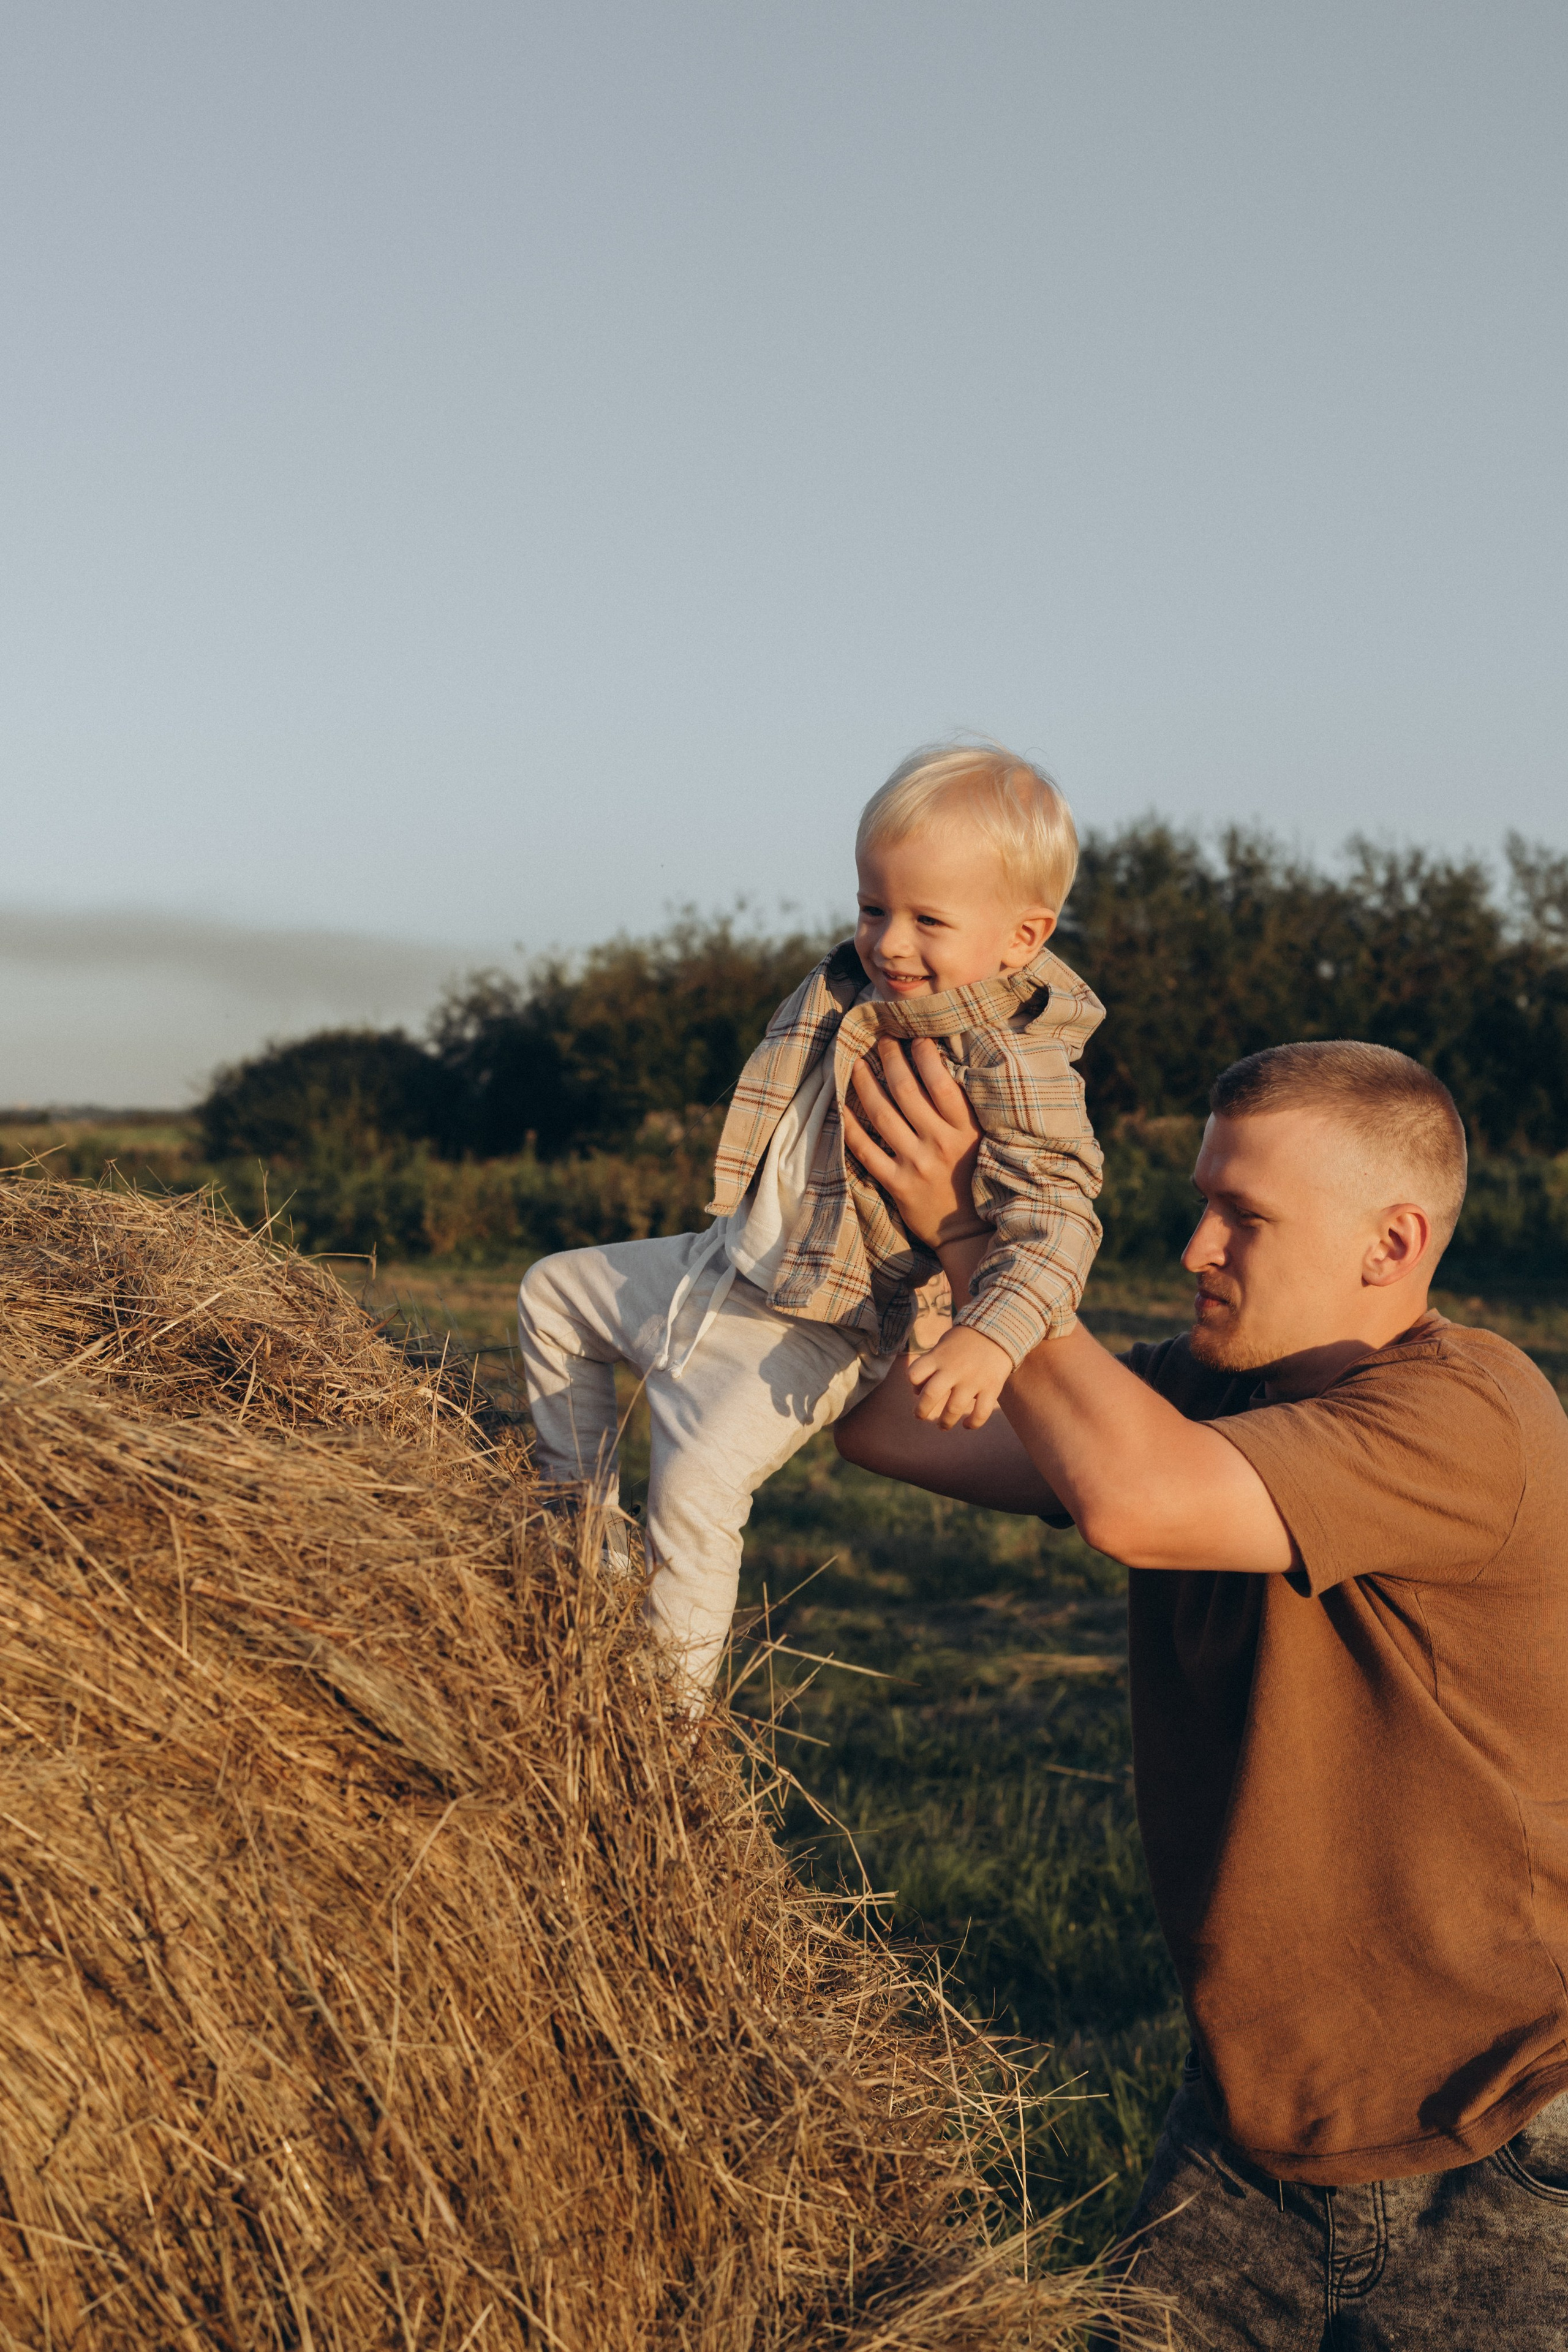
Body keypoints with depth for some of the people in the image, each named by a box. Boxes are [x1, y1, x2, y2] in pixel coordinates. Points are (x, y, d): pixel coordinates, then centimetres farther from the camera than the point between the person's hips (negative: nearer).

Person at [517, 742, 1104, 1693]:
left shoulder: (1016, 1065, -22)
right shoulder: (851, 990, 3)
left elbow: (1057, 1219, -30)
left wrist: (995, 1333, -46)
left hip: (814, 1328, -9)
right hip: (725, 1263, 9)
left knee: (698, 1479, -25)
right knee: (555, 1292, 21)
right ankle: (584, 1507, 32)